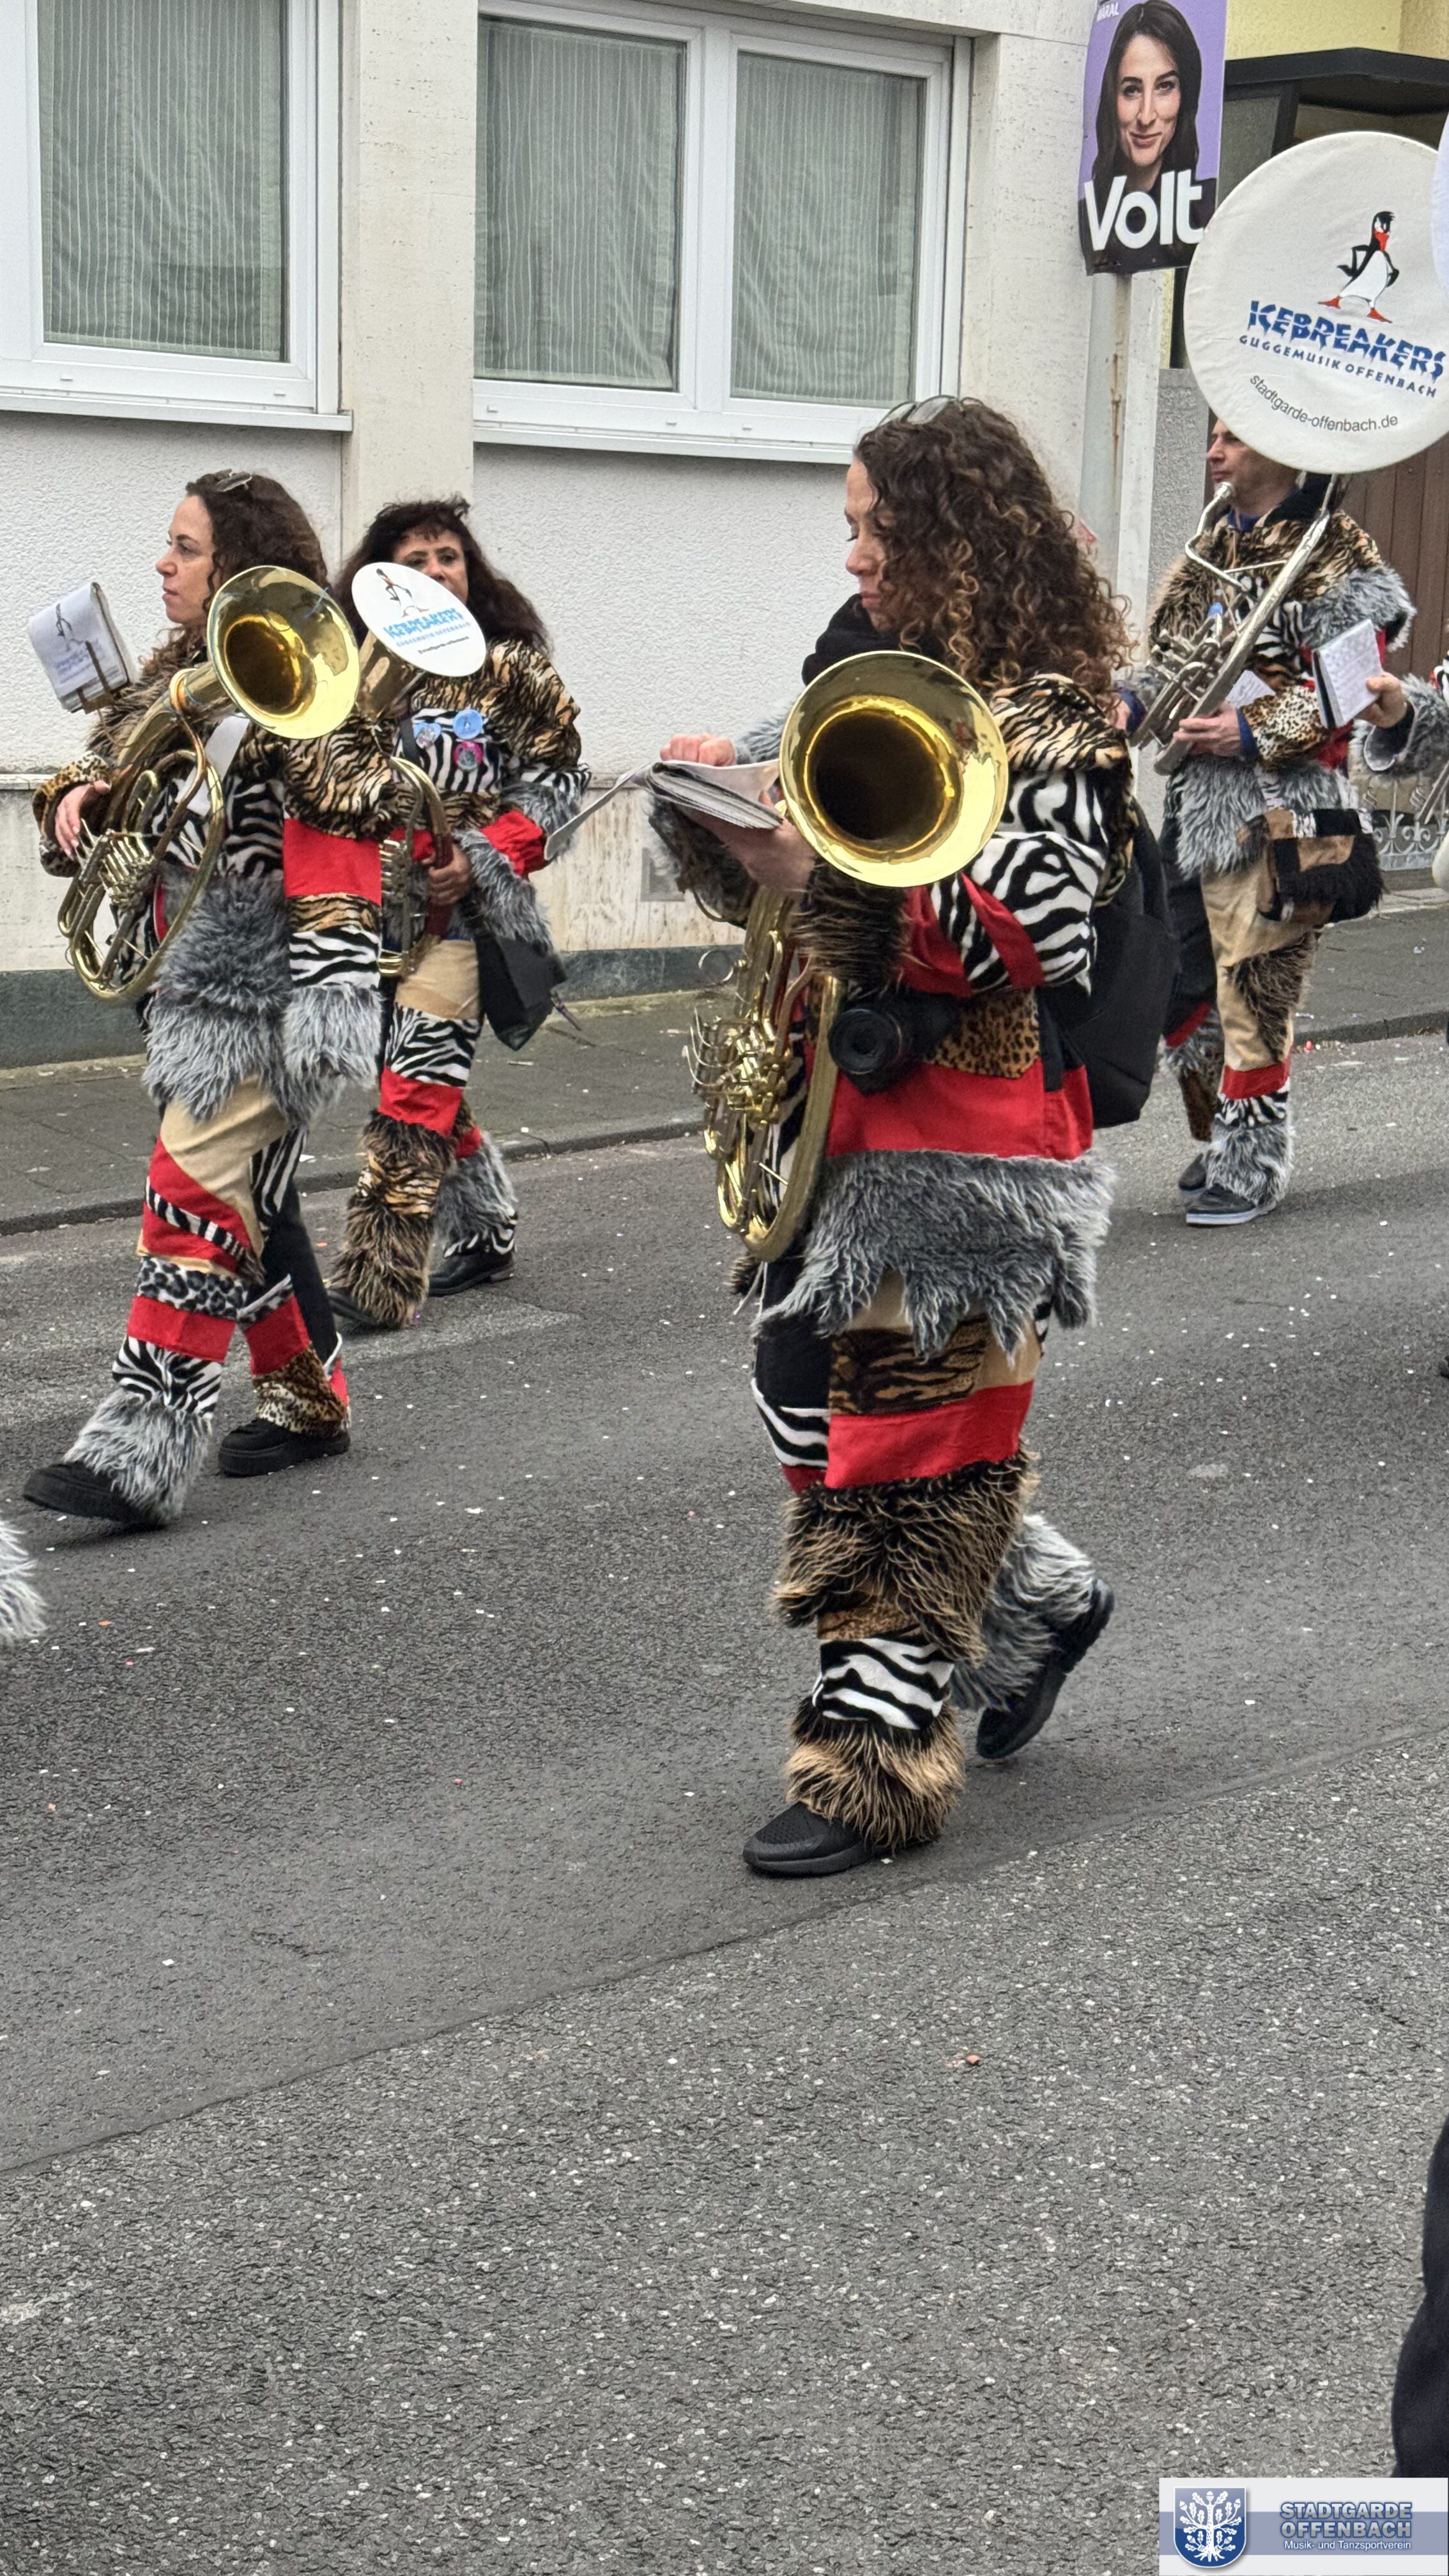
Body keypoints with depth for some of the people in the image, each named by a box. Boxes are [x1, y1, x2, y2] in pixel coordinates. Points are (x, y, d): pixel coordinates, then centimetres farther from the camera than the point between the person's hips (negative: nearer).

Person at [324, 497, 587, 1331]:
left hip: (458, 911, -6)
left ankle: (379, 1283, -10)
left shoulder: (512, 667, -2)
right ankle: (489, 1232, 31)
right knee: (433, 1089, 13)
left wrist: (480, 859, -16)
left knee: (414, 1093, -10)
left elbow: (559, 782, -4)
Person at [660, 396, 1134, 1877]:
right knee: (810, 1386, 12)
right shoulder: (869, 667, 15)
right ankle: (1040, 1601, 33)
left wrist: (826, 868, -26)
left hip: (971, 1125, -8)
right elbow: (775, 877, 22)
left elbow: (1029, 928, -20)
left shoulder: (1050, 713, -9)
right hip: (842, 1103, 8)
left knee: (909, 1428, -5)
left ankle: (872, 1763, 3)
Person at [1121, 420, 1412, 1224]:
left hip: (1279, 808, -7)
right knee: (1172, 975, 9)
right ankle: (1221, 1133, 28)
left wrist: (1254, 732, -20)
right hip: (1195, 797, 7)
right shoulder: (1210, 551, 18)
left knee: (1254, 988, -5)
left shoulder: (1337, 557, -5)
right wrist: (1129, 701, 0)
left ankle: (1249, 1166, 7)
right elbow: (1167, 656, 21)